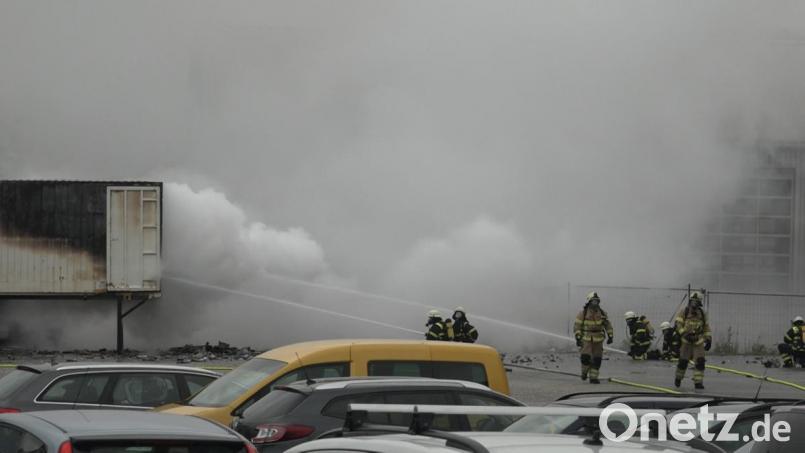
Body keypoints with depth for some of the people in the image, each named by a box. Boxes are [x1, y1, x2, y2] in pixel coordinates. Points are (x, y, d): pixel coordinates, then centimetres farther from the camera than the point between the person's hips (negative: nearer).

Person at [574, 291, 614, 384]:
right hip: (586, 340, -3)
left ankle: (593, 377, 9)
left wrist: (610, 336, 4)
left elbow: (608, 325, 10)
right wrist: (578, 338, -14)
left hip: (598, 340, 3)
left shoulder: (602, 313, 2)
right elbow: (577, 326, -7)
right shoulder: (583, 313, -8)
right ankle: (584, 371, 11)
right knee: (586, 357, -17)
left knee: (597, 359, 1)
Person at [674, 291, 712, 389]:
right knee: (683, 361, 3)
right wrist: (684, 334, -23)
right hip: (686, 341, -2)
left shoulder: (702, 314, 7)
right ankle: (678, 378, 27)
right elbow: (678, 325, -11)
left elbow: (706, 328, 14)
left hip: (698, 342, 2)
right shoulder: (683, 312, -4)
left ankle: (698, 382, -7)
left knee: (700, 362, -9)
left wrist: (708, 339, 7)